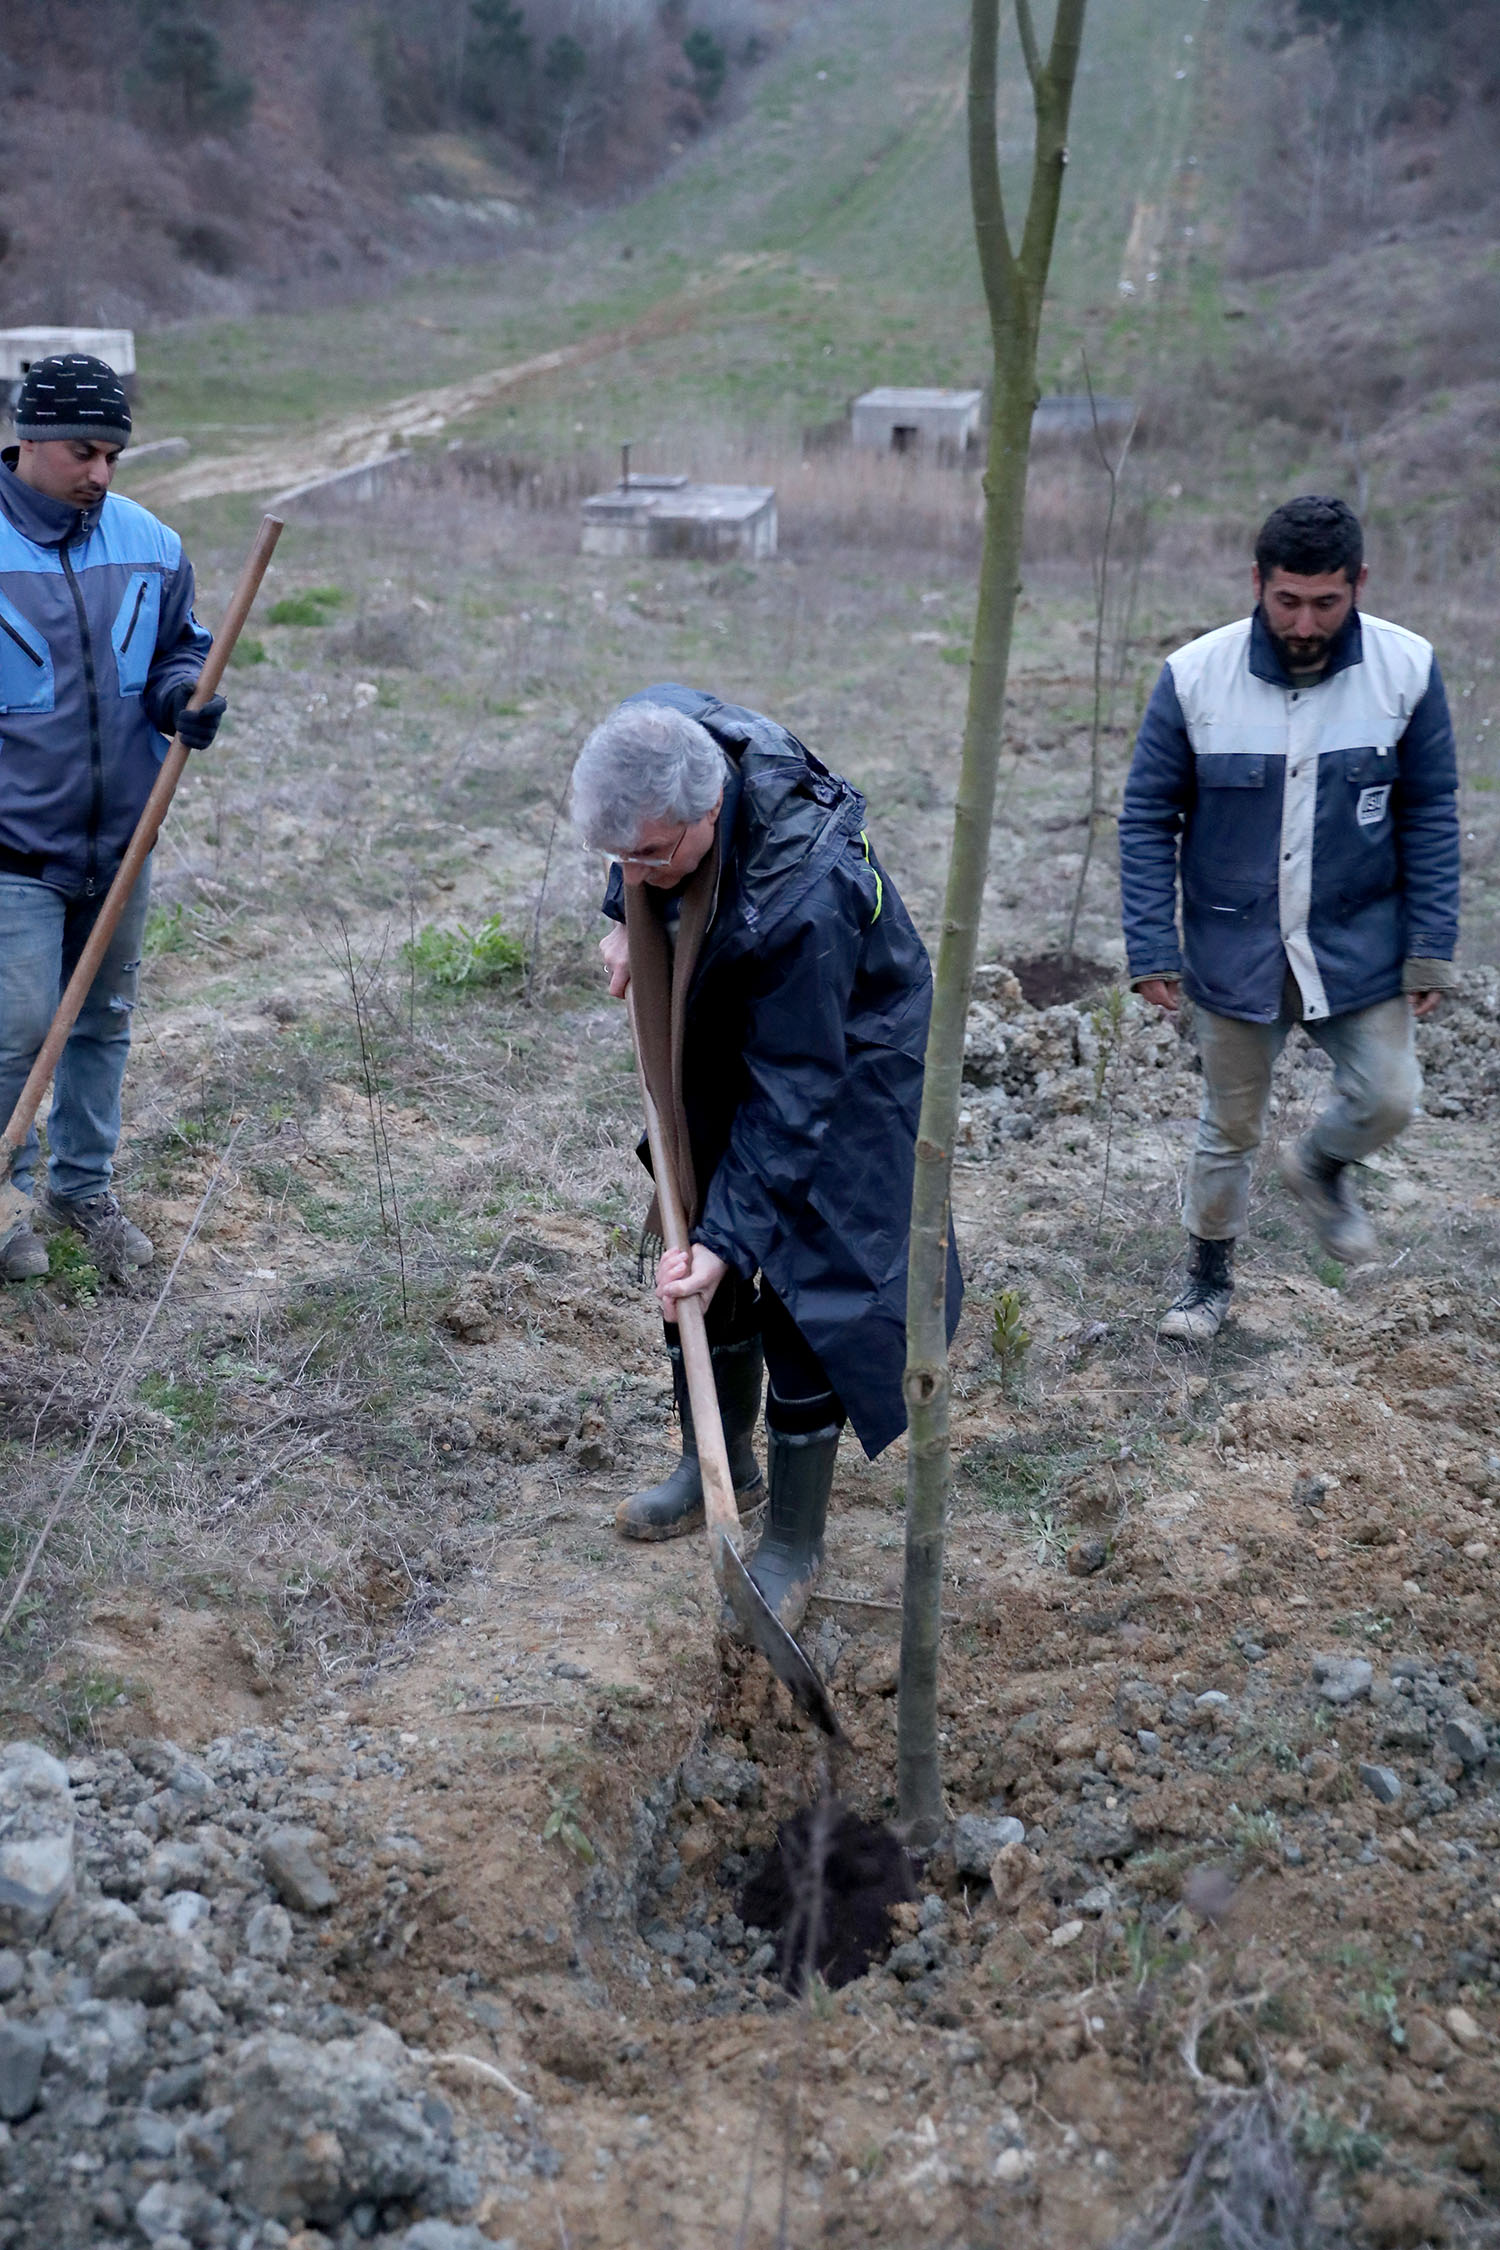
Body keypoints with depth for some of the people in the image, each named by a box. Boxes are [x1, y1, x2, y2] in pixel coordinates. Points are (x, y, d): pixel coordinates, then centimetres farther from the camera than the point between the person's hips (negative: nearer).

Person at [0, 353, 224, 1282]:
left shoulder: (149, 545, 2)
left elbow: (178, 648, 15)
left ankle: (84, 1186, 32)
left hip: (120, 839, 5)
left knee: (105, 1020, 15)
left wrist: (182, 694, -9)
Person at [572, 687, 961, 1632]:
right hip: (724, 1061, 8)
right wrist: (627, 922, 1)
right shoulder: (656, 735, -22)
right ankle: (720, 1466, 39)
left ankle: (794, 1545, 14)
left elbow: (791, 1097, -32)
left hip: (840, 1079, -8)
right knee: (697, 1262, 17)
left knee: (804, 1300, -4)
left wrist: (730, 1238, -31)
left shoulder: (800, 895, -41)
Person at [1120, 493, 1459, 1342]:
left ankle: (1320, 1166, 34)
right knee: (1230, 1128, 11)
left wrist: (1431, 949, -5)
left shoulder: (1408, 669, -11)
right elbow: (1149, 819, -6)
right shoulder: (1195, 677, -14)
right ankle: (1212, 1277, 34)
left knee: (1388, 1098, -1)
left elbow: (1429, 817, -3)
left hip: (1359, 945, 1)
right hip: (1235, 949, -1)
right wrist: (1152, 950, -10)